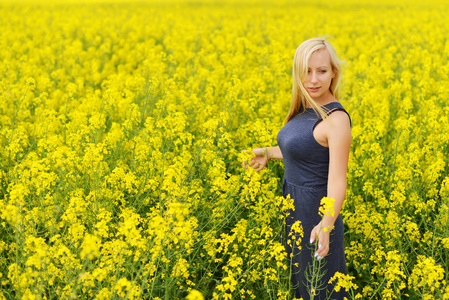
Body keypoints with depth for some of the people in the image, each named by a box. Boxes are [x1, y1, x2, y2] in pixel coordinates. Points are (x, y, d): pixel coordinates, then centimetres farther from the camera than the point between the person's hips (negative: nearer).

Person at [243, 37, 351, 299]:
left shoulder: (336, 119, -22)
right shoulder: (306, 111, 4)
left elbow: (337, 181, -27)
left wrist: (327, 225, -41)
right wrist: (269, 153, 17)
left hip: (316, 219, -9)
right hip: (295, 212, 9)